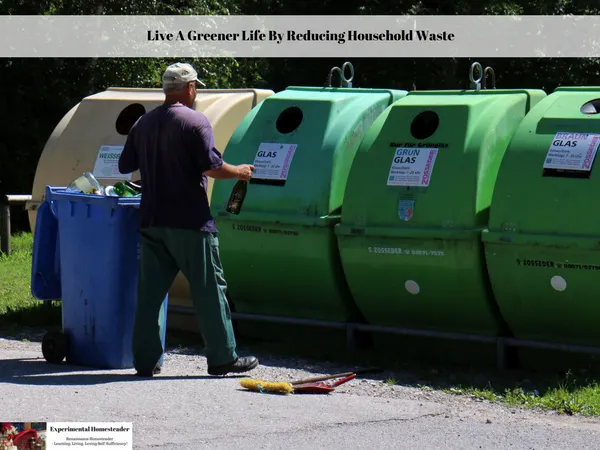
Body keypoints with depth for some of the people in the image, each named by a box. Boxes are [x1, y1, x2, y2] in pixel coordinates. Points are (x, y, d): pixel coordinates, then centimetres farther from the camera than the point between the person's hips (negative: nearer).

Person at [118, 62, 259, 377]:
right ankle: (222, 357, 3)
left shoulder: (143, 124, 10)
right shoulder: (195, 121, -9)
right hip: (190, 222, -6)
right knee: (209, 289, 1)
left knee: (150, 291, 7)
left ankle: (145, 359, 6)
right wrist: (239, 173, 2)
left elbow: (125, 166, 16)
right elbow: (211, 166, -16)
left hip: (151, 221, 6)